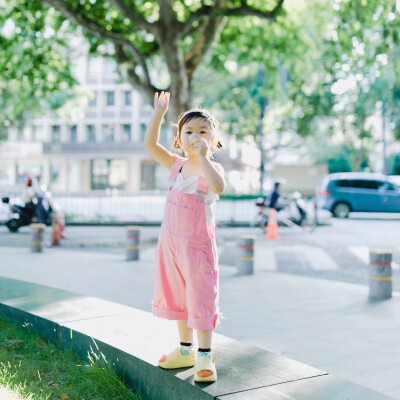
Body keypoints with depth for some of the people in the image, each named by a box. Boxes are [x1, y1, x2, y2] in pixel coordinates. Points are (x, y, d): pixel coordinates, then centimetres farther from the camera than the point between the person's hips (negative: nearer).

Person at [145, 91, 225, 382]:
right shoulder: (177, 165, 4)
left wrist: (203, 156, -34)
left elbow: (218, 187, -34)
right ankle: (185, 350, 31)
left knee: (200, 298, -3)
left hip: (198, 244, -6)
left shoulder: (213, 168, -12)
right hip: (171, 241, 6)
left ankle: (204, 357, 9)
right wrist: (159, 113, -4)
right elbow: (150, 143, 3)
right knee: (177, 296, 15)